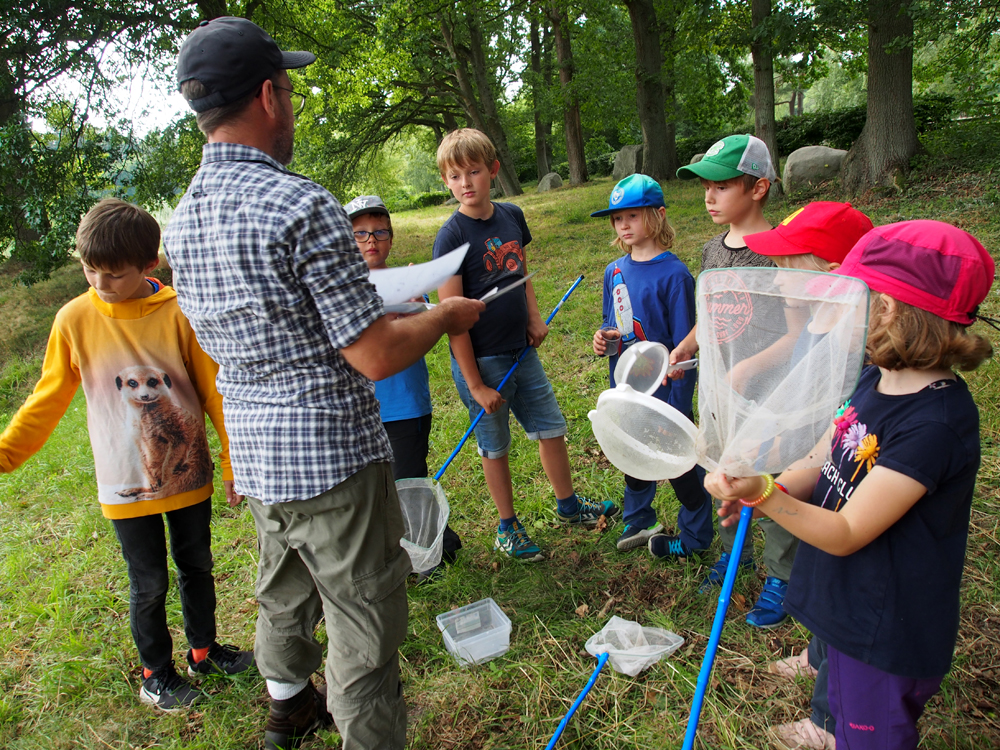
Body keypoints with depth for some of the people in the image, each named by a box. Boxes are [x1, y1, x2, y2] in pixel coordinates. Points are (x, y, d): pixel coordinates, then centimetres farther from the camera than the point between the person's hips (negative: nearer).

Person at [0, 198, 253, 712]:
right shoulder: (75, 319, -8)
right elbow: (48, 399, 3)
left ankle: (203, 650, 41)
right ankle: (156, 674, 34)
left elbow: (216, 390, -5)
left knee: (196, 566, 17)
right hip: (126, 486, 0)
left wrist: (234, 461, -1)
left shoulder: (179, 313, -12)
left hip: (189, 475, 1)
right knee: (149, 583, 10)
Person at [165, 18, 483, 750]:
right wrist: (445, 316, -3)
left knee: (284, 595, 28)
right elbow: (377, 355, -21)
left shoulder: (180, 222, 5)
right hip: (331, 457, -9)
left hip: (255, 456, 9)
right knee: (364, 627, 7)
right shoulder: (300, 204, -21)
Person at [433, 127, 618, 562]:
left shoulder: (511, 216, 2)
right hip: (480, 360, -6)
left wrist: (534, 317, 2)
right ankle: (507, 527, 31)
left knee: (551, 428, 17)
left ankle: (568, 506, 40)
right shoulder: (451, 236, -16)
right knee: (495, 447, 10)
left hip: (521, 351, 6)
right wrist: (475, 385, -17)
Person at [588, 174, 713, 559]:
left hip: (663, 393, -6)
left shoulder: (674, 274, -16)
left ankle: (695, 536, 31)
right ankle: (638, 522, 43)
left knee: (679, 464, 10)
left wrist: (678, 408, -17)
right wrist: (602, 336, -5)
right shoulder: (614, 271, 3)